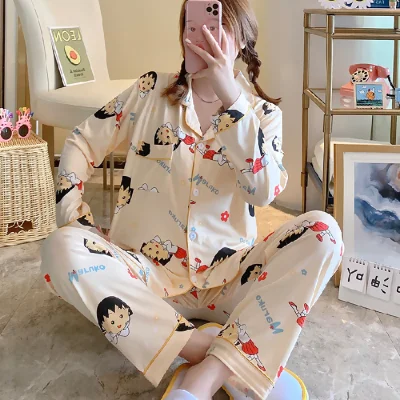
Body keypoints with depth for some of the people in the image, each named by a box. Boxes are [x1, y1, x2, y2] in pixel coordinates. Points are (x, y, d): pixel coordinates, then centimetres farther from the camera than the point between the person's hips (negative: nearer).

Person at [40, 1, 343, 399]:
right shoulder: (152, 90, 6)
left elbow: (264, 191, -14)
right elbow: (82, 143, 9)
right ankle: (240, 363, -31)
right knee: (61, 248, -28)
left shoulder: (262, 112, 5)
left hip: (226, 277, 0)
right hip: (149, 276, 1)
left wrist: (231, 97, -19)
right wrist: (73, 216, -7)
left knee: (322, 231, -24)